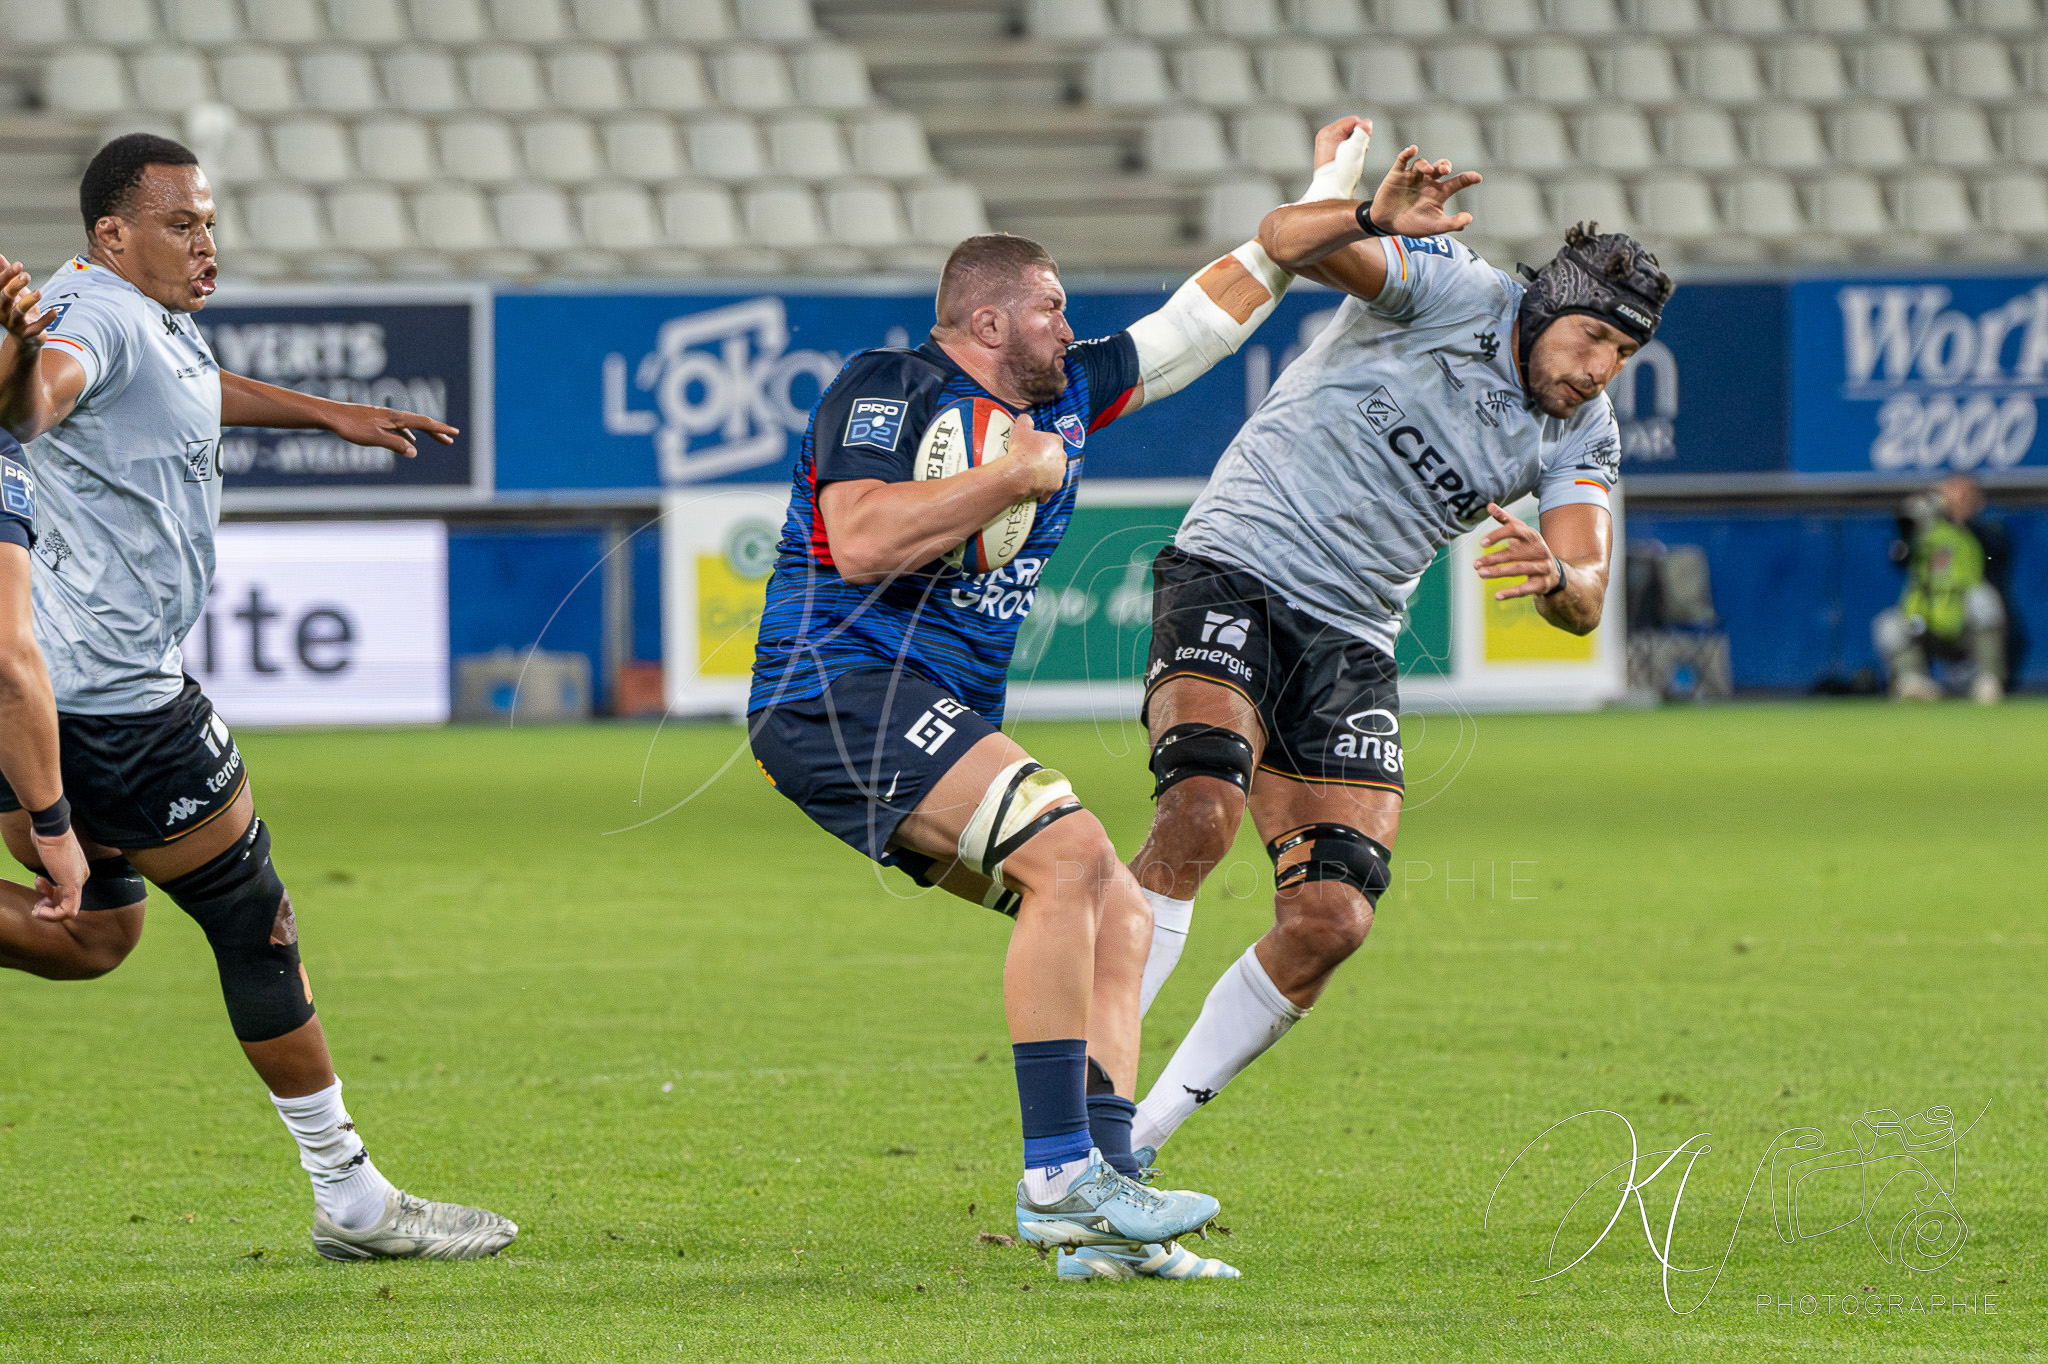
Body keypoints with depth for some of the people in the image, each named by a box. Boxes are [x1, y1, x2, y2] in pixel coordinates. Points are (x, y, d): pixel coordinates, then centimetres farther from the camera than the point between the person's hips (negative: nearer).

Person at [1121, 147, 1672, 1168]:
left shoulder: (1581, 437, 8)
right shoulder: (1450, 292, -8)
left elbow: (1585, 599, -2)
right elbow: (1285, 241, -21)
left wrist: (1557, 574, -27)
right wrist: (1373, 220, -43)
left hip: (1350, 642, 6)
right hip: (1234, 577, -6)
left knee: (1331, 921, -7)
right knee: (1203, 810, -32)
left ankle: (1133, 1146, 5)